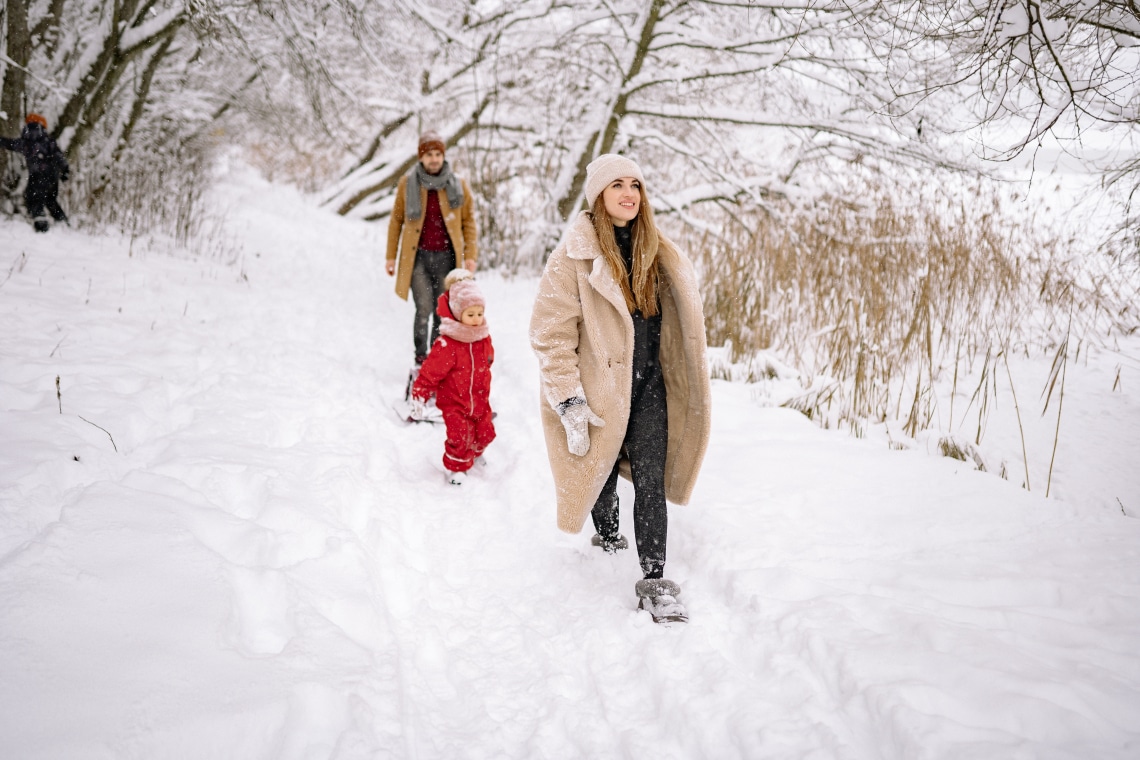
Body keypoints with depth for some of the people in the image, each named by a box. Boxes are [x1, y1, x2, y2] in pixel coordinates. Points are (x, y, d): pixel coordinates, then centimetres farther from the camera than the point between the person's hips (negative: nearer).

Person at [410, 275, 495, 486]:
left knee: (485, 433, 13)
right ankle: (456, 466, 13)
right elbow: (431, 371, -21)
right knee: (459, 436, -13)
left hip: (480, 401, 6)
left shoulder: (484, 338, -2)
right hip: (454, 401, -6)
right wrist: (419, 395, -21)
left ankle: (475, 453, 45)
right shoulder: (447, 344, -24)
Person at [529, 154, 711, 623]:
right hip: (602, 388, -3)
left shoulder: (654, 252, 6)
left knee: (651, 482, -4)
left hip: (650, 387, 3)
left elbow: (676, 318, 16)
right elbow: (551, 334, -13)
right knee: (602, 472, 15)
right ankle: (607, 539, 44)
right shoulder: (574, 257, -11)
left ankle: (654, 580, 0)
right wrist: (569, 404, -17)